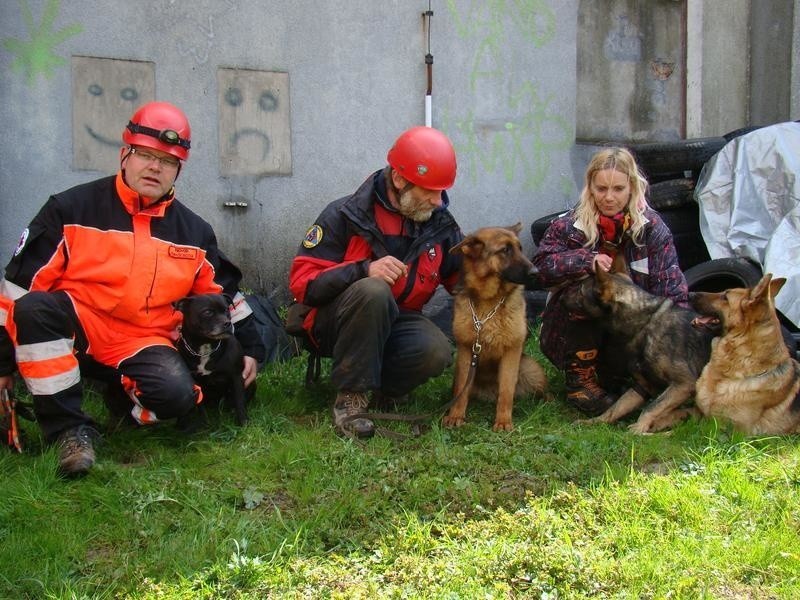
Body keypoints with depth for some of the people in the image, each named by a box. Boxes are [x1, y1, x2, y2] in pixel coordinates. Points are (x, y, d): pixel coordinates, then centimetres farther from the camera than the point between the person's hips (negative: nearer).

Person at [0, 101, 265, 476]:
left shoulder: (192, 231, 8)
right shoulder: (71, 209, -3)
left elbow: (224, 292, 19)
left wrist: (251, 347, 14)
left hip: (143, 344, 2)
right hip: (74, 333, -1)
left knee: (177, 396, -30)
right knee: (35, 308, -34)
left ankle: (122, 394, 7)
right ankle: (70, 428, -24)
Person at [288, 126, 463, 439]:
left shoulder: (441, 224, 0)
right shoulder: (345, 216, -13)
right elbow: (303, 283, -18)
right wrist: (363, 269, -33)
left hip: (395, 321, 3)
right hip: (337, 323, -3)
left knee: (436, 351, -30)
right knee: (372, 291, -38)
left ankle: (377, 391, -1)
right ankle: (349, 397, -24)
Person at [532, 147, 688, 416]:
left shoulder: (651, 227, -5)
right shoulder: (569, 225, -6)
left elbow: (671, 284, -10)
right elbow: (541, 266, -13)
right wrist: (587, 260, -28)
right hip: (574, 332, 0)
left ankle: (605, 375, 6)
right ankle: (579, 379, -16)